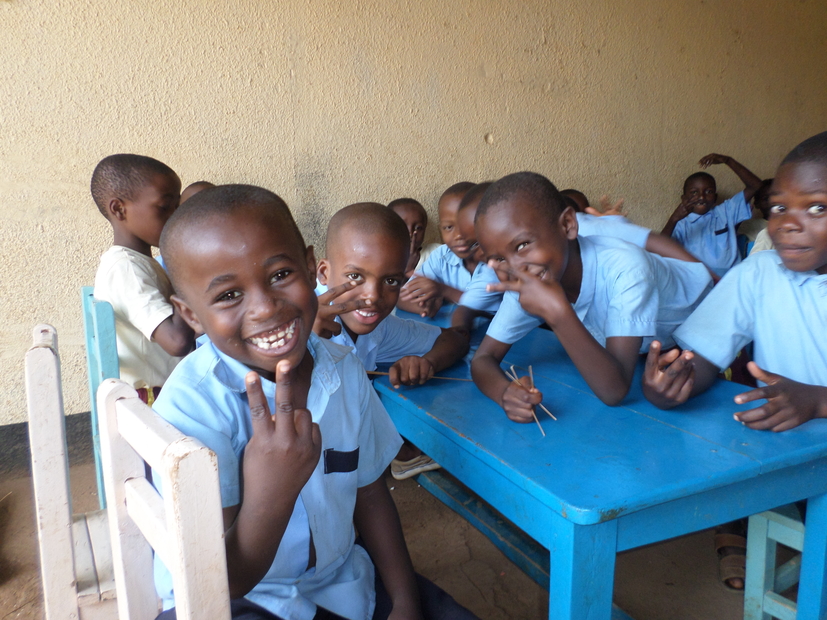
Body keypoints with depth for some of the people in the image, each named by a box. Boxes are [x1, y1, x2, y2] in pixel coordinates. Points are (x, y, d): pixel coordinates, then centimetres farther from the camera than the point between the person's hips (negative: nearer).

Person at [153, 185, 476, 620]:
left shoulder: (344, 371, -7)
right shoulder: (191, 404, -23)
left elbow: (369, 496, 5)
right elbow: (218, 585, -21)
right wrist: (272, 492, -38)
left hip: (339, 584, 5)